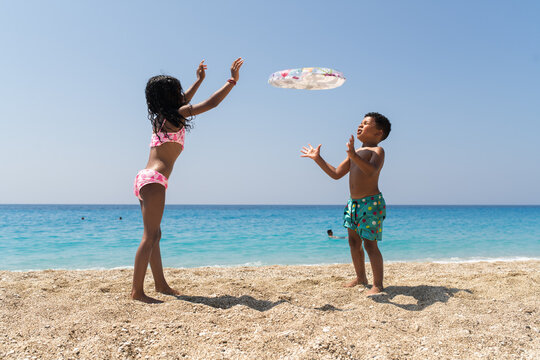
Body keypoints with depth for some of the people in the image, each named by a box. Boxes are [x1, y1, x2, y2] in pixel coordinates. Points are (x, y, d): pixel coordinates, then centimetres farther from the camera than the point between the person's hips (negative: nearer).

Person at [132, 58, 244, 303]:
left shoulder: (161, 117, 17)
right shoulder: (176, 116, -5)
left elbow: (182, 102, 37)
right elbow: (211, 103, -4)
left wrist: (199, 80, 46)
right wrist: (232, 80, 6)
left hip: (144, 179, 10)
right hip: (154, 180, -10)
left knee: (154, 235, 13)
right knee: (150, 237, -10)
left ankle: (161, 285, 21)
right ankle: (137, 291, -9)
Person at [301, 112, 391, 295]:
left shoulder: (377, 151, -8)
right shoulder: (355, 153, 17)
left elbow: (371, 171, -30)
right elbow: (336, 174, 18)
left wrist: (353, 155, -43)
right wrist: (317, 158, 16)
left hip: (371, 203, -9)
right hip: (353, 203, 9)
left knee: (370, 244, -6)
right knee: (353, 242, 15)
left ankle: (378, 284, 5)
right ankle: (360, 278, 31)